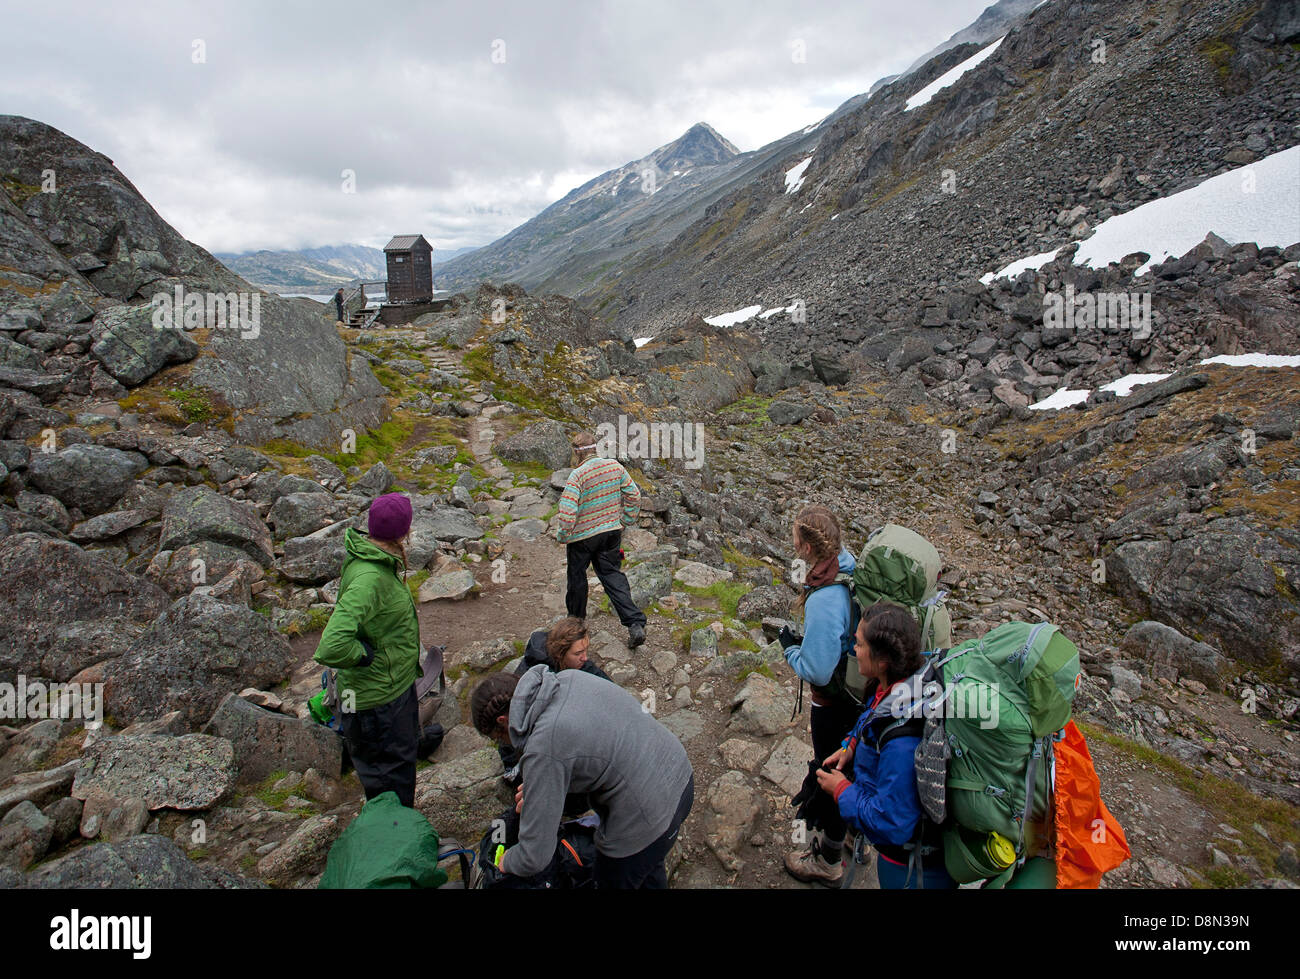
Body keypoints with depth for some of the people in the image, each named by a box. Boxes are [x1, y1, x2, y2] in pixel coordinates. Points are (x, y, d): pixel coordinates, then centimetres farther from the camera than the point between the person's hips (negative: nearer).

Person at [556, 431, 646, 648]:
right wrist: (626, 521, 14)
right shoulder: (615, 466, -4)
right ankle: (636, 624, 0)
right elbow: (634, 495, 2)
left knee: (577, 576, 17)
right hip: (612, 532, 5)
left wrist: (563, 536, -8)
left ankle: (576, 620, 36)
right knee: (612, 575, 12)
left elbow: (567, 511, -24)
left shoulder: (578, 475, -20)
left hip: (582, 536, -5)